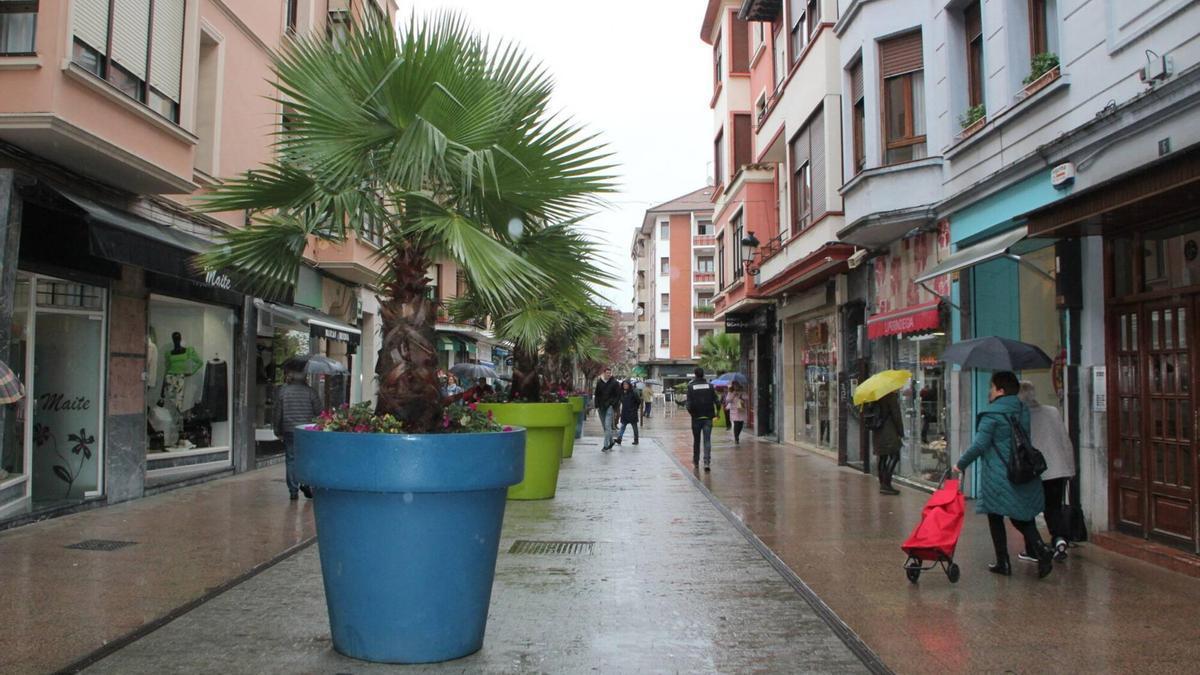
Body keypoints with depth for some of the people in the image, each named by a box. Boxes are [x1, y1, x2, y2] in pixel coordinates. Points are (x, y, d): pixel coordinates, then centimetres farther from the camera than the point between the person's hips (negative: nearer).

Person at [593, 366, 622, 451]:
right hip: (601, 407, 4)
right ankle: (610, 442, 26)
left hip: (610, 407, -4)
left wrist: (614, 406, -10)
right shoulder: (599, 382, 8)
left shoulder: (614, 383, -1)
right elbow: (596, 395, 14)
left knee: (607, 426, -14)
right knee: (605, 427, 11)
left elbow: (618, 396, -1)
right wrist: (597, 406, 5)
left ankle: (606, 445, -14)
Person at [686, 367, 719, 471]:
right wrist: (717, 412, 10)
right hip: (708, 417, 0)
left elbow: (689, 404, -12)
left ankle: (696, 461, 27)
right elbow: (717, 401, -5)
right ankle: (707, 462, -14)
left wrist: (691, 412, 4)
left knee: (696, 440, 15)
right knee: (707, 440, -1)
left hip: (696, 417, 0)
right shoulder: (710, 386, -1)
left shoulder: (691, 387, -5)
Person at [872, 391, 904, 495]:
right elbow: (896, 415, -14)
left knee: (883, 457, 12)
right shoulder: (892, 395, -11)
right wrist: (901, 432, -10)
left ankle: (882, 484, 15)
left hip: (878, 432, 9)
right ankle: (886, 484, -12)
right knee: (894, 456, -7)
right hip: (889, 432, -9)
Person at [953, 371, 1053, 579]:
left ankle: (1003, 563, 10)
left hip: (998, 476, -6)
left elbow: (980, 445, -15)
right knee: (1021, 518, 12)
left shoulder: (992, 414, -13)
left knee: (995, 519, 7)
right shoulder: (1023, 411, 9)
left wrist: (961, 464, -5)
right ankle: (1042, 553, -6)